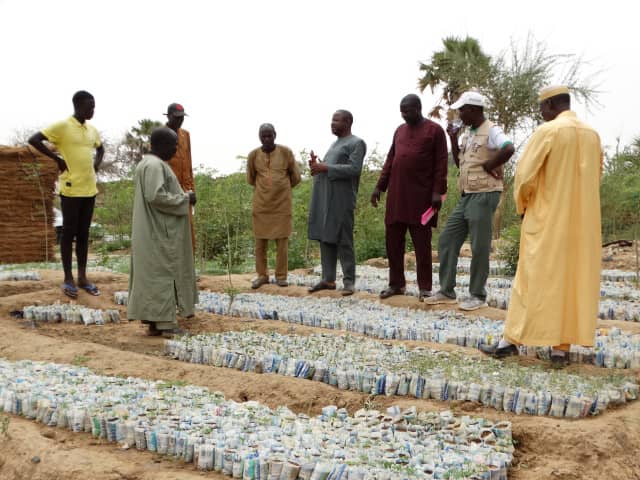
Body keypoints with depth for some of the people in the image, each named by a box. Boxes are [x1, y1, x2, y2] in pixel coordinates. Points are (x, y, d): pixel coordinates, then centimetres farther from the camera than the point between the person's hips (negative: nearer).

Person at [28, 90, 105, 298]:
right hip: (71, 189, -6)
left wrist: (96, 164, 11)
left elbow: (100, 148, 29)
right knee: (69, 233, 1)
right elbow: (34, 140, -14)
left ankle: (82, 277, 18)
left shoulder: (92, 129, 11)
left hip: (89, 188, 6)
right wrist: (57, 158, -12)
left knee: (83, 233, 11)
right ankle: (68, 278, 10)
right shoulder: (62, 126, -9)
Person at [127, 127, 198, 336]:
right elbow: (156, 196, -26)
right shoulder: (154, 165, -17)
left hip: (156, 231, 10)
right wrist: (184, 199, -15)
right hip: (158, 233, -10)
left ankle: (155, 318, 16)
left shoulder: (150, 163, 16)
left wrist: (182, 197, 12)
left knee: (154, 274, 11)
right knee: (159, 274, -6)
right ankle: (159, 322, -2)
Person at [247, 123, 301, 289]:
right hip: (261, 204, 1)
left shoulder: (286, 152, -4)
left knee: (282, 240, 1)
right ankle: (262, 275, 14)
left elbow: (295, 177, 6)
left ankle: (281, 276, 10)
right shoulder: (253, 155, -1)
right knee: (260, 240, 3)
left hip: (282, 204, -1)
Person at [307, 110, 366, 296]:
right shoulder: (334, 144, 23)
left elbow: (354, 169, -15)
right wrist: (316, 165, 4)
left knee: (343, 240, -6)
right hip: (324, 198, 8)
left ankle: (349, 281, 0)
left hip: (341, 199, -8)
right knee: (326, 238, 7)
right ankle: (328, 279, 12)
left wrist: (325, 168, -17)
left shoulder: (357, 143, -3)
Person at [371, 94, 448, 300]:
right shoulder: (399, 130, 17)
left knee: (422, 242, -1)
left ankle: (425, 288, 6)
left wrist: (438, 191, -12)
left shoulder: (434, 130, 1)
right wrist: (379, 186, 11)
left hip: (421, 196, -5)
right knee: (393, 239, 5)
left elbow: (441, 163, -4)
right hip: (396, 194, 5)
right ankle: (396, 284, 15)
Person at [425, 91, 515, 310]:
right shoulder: (470, 135, 17)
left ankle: (478, 296, 8)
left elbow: (509, 148, -29)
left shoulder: (491, 131, -11)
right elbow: (459, 163, 23)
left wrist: (488, 165, -18)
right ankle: (447, 292, 14)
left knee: (479, 247, -3)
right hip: (466, 196, 9)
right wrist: (453, 139, 12)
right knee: (447, 240, 8)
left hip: (484, 195, -9)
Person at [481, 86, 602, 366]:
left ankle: (513, 340, 6)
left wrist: (522, 205, 4)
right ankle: (562, 346, 9)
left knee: (536, 278, 1)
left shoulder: (547, 131, -10)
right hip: (582, 220, 5)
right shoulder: (592, 135, 8)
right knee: (575, 279, 7)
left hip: (547, 219, -5)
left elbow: (524, 174, -12)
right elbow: (595, 177, 17)